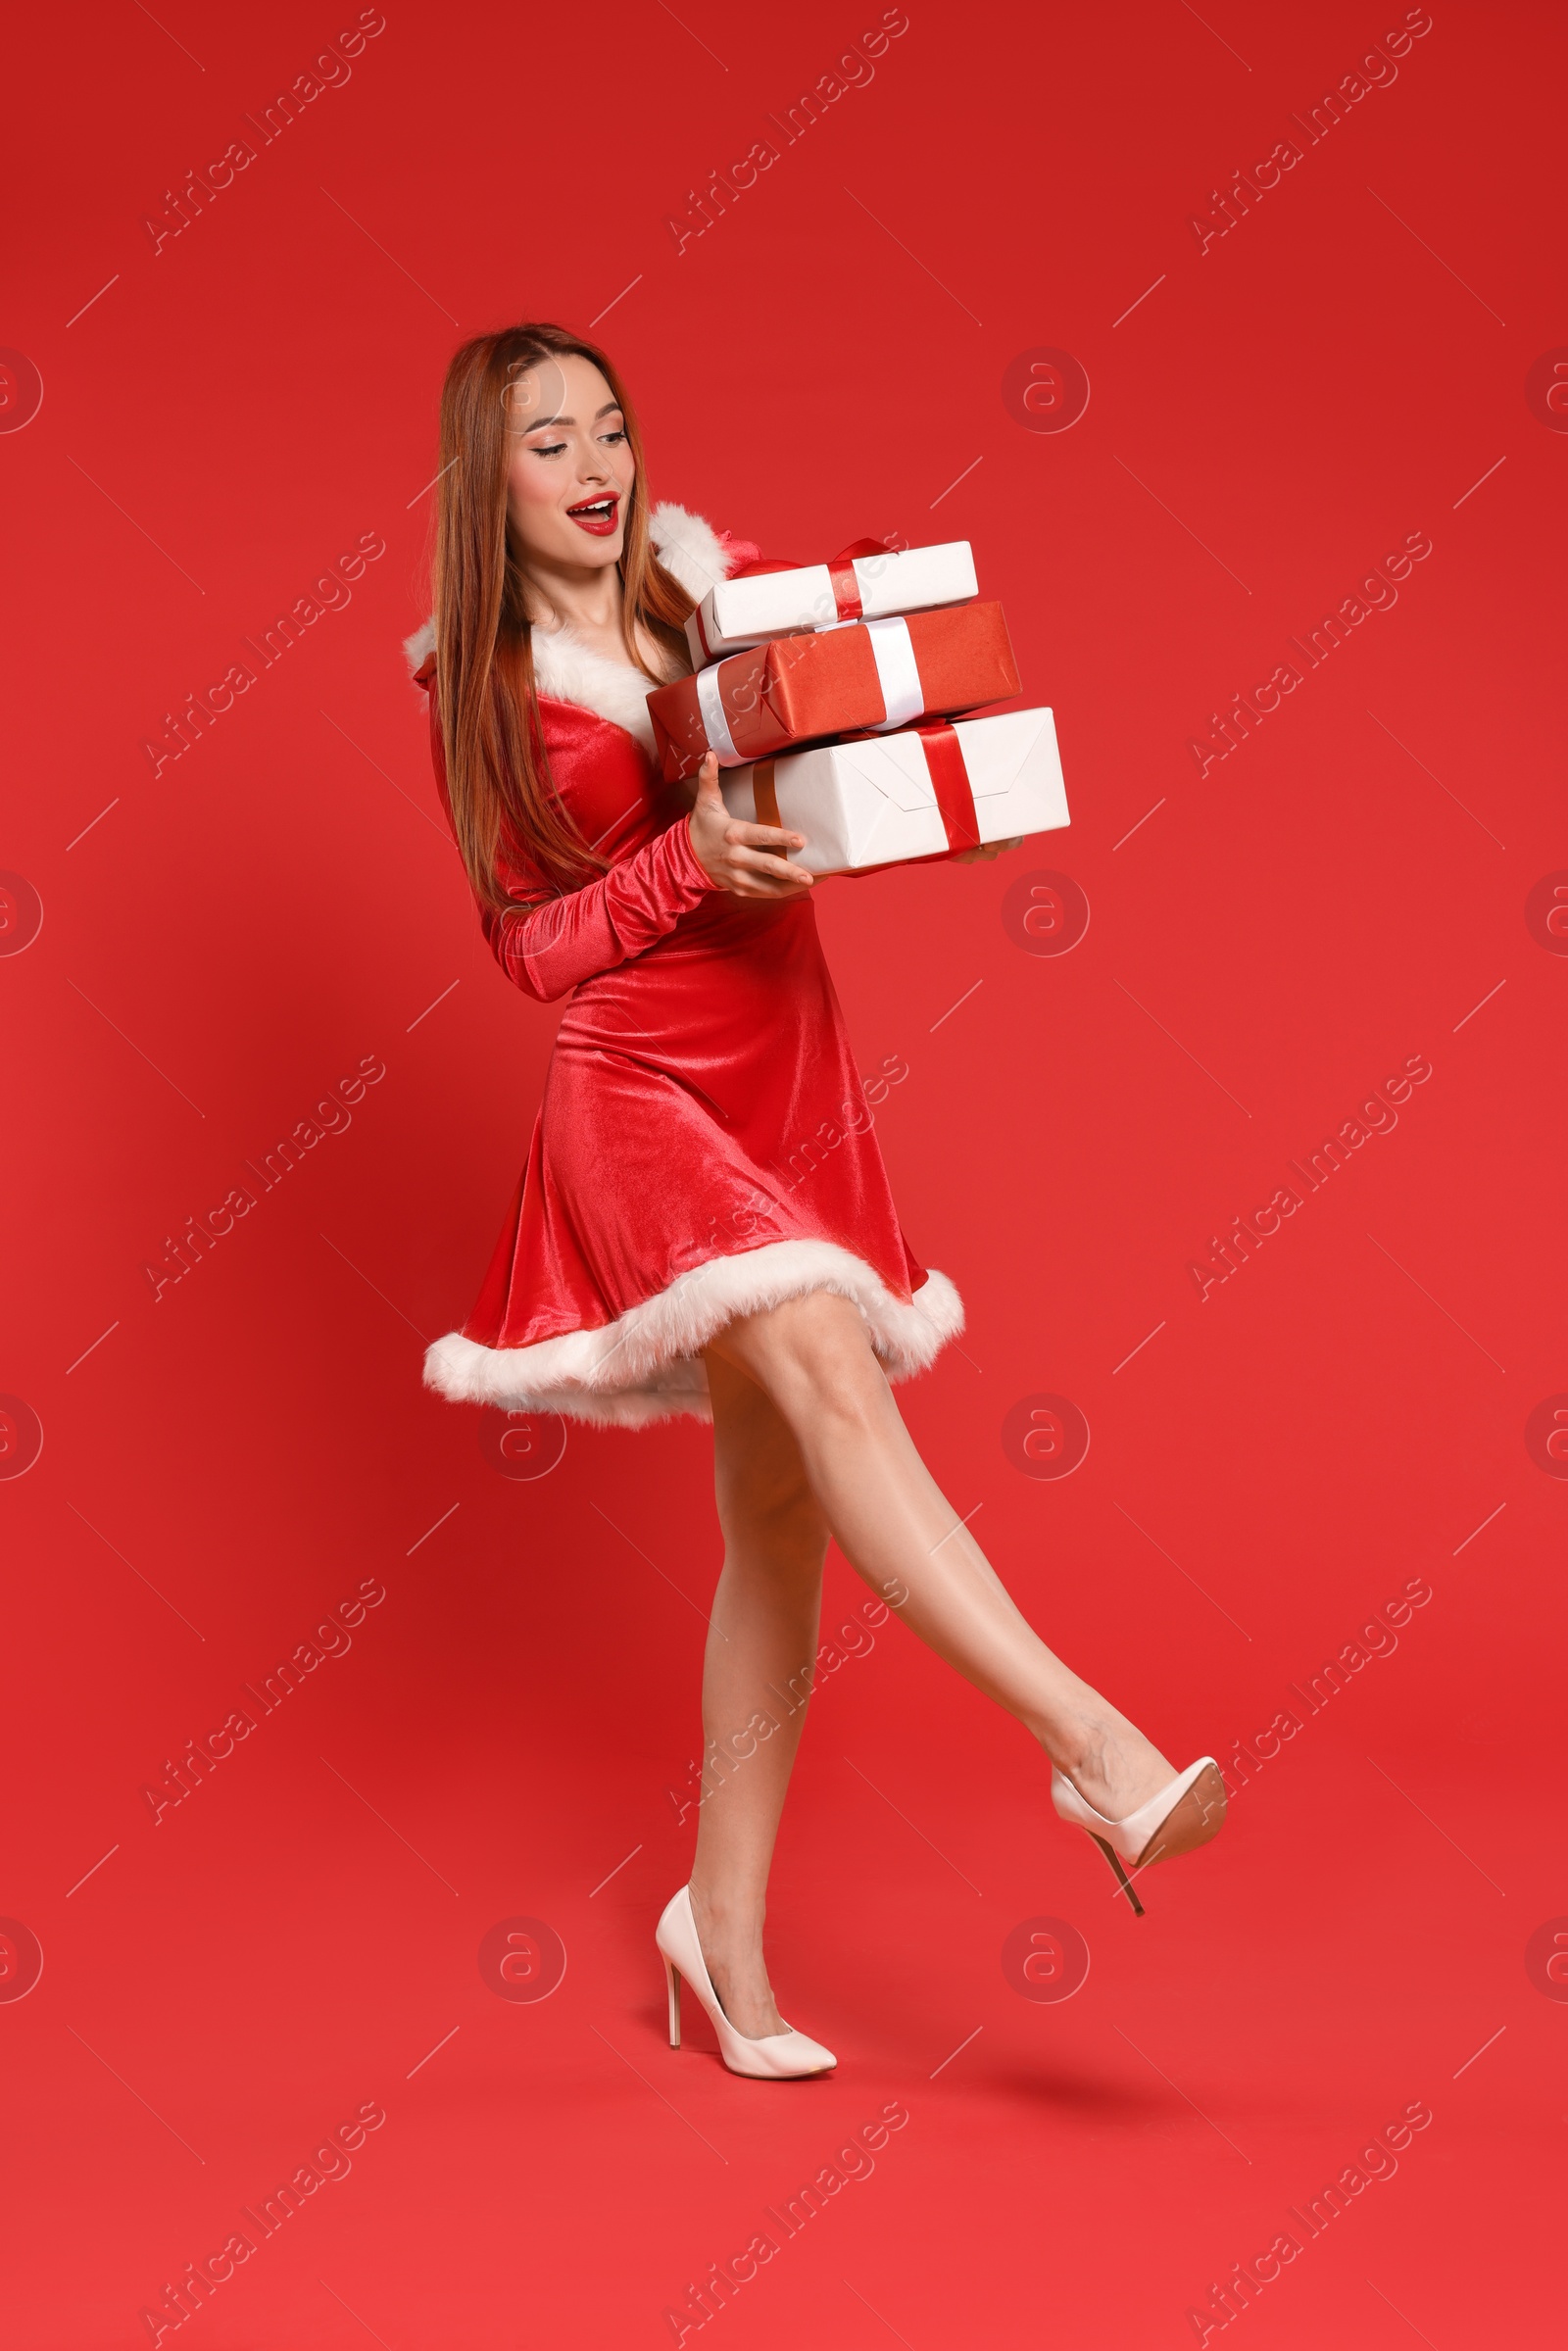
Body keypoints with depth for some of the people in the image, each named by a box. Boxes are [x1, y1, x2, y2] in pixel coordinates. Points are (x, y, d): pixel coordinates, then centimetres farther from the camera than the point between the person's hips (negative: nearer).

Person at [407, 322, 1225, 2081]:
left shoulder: (715, 584, 11)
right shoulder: (479, 684, 2)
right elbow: (529, 943, 0)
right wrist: (689, 861, -16)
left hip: (791, 1074, 5)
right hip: (639, 1087, -5)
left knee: (777, 1511, 4)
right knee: (829, 1365, -30)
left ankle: (726, 1929, 15)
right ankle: (1096, 1745, -36)